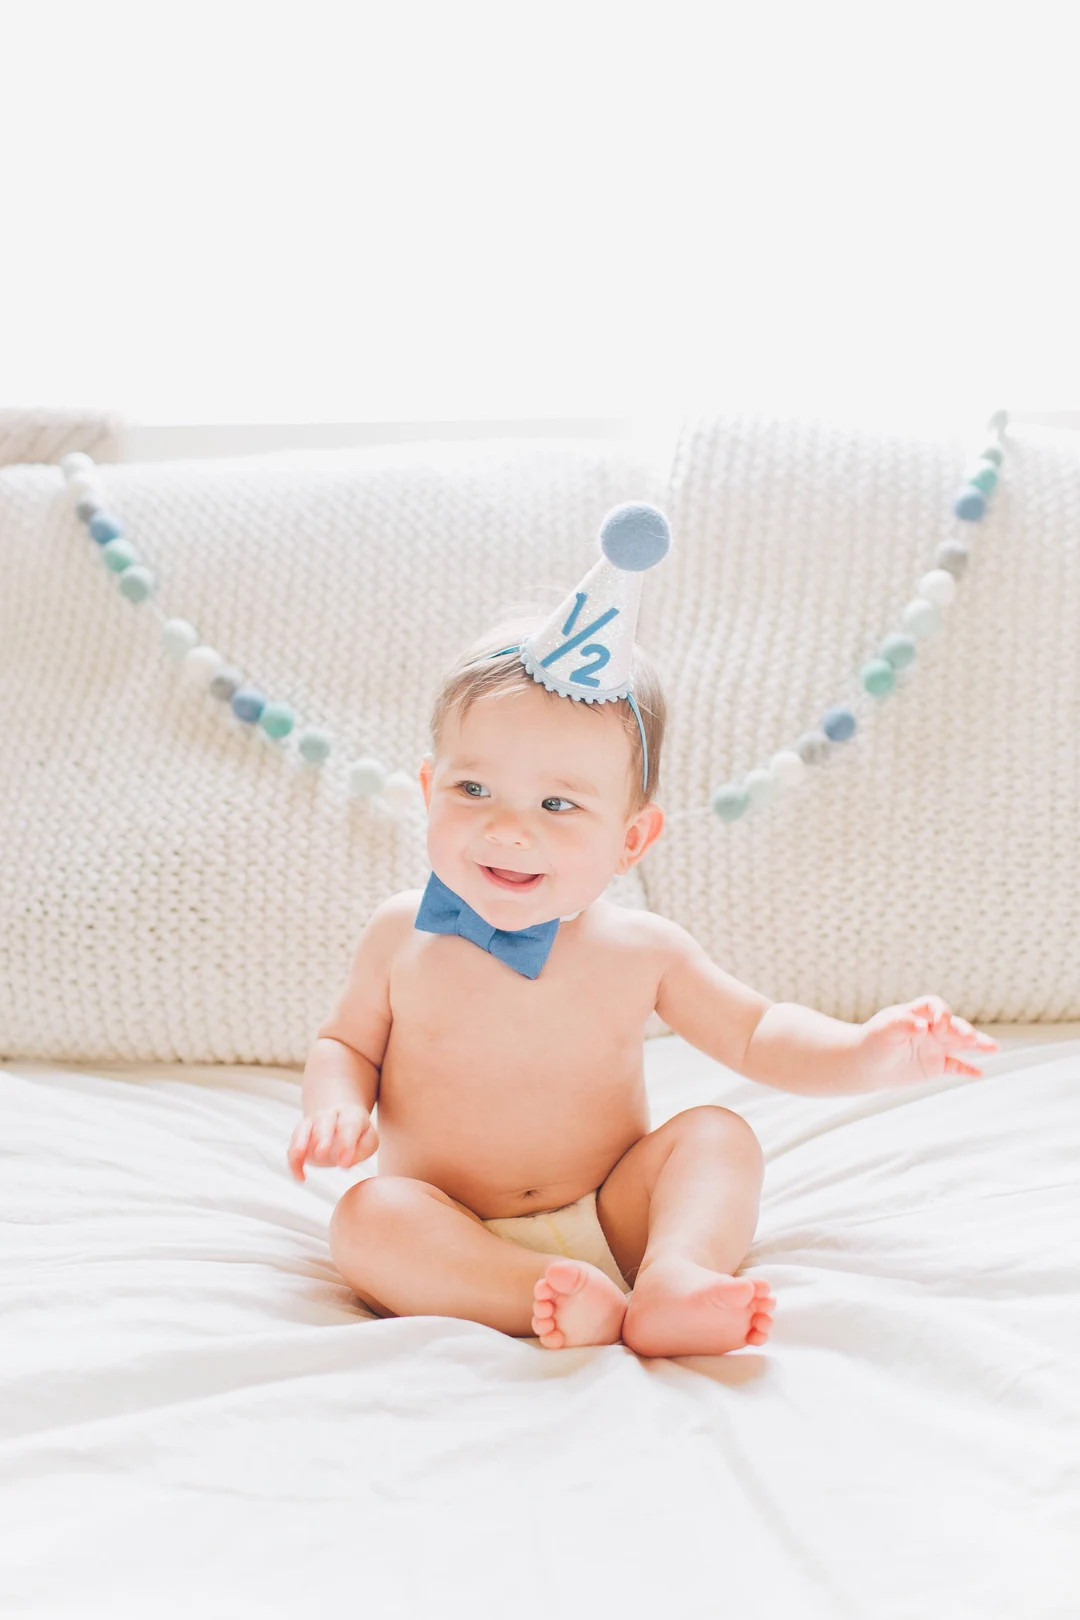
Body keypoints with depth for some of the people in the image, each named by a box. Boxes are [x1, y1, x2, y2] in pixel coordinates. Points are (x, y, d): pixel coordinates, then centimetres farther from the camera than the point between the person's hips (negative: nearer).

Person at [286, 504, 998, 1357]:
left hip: (609, 1219, 2)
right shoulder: (403, 935, -4)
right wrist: (337, 1106, -13)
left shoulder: (639, 951, -2)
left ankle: (676, 1279, -39)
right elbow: (347, 1042, 10)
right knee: (367, 1217, -29)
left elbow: (757, 1033, 7)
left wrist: (866, 1050, -10)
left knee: (718, 1134, -17)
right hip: (456, 1247, -1)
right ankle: (569, 1304, -40)